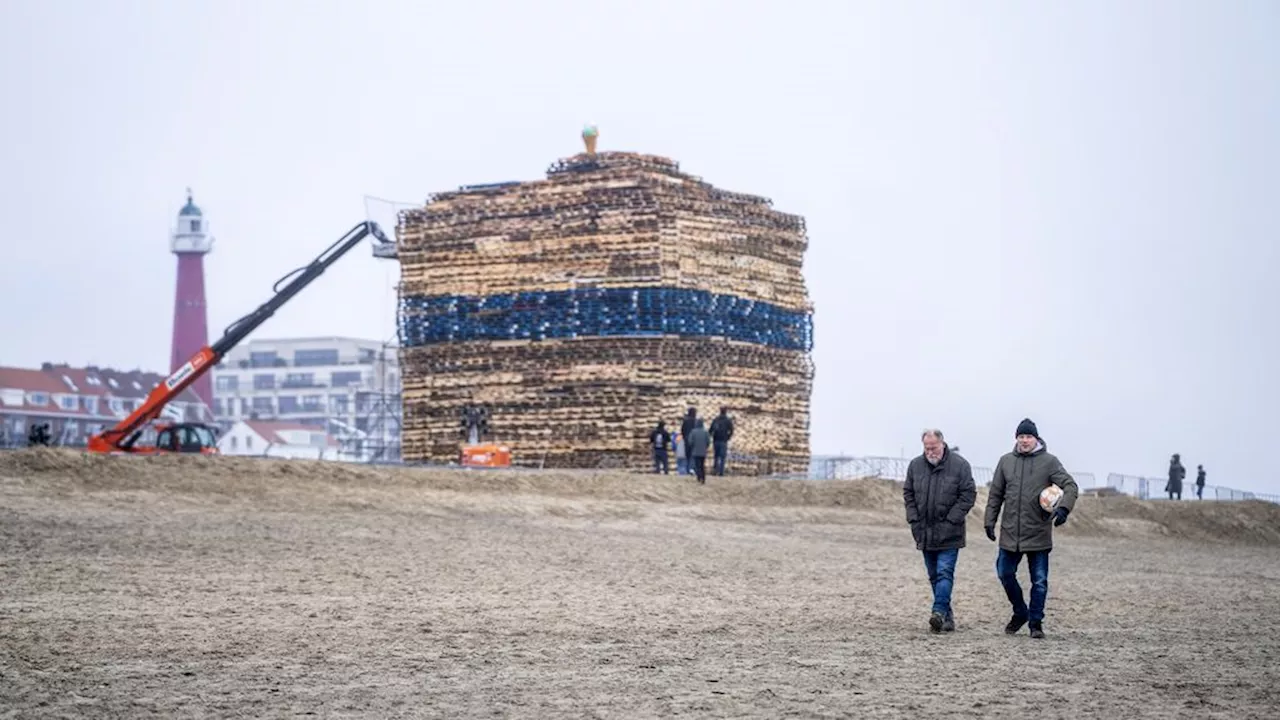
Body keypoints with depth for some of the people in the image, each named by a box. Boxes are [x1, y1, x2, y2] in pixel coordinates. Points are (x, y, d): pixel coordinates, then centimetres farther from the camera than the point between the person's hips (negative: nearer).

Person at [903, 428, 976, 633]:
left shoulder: (959, 465, -7)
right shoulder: (916, 465, 5)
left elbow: (968, 495, -7)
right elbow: (908, 494, 13)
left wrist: (951, 521, -12)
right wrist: (914, 520, 2)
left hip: (948, 534, -5)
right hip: (925, 533, 5)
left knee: (944, 573, -13)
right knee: (934, 576, 9)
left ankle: (940, 612, -21)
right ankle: (946, 617, 16)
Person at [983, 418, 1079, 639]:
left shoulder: (1049, 461, -3)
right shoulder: (1006, 461, 7)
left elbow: (1070, 486, -9)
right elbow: (995, 494, 12)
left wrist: (1063, 508, -26)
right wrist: (989, 521, 6)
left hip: (1038, 533, -3)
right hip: (1010, 533, 3)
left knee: (1039, 580, 2)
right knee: (1005, 573, 7)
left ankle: (1036, 622, 13)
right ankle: (1020, 612, 28)